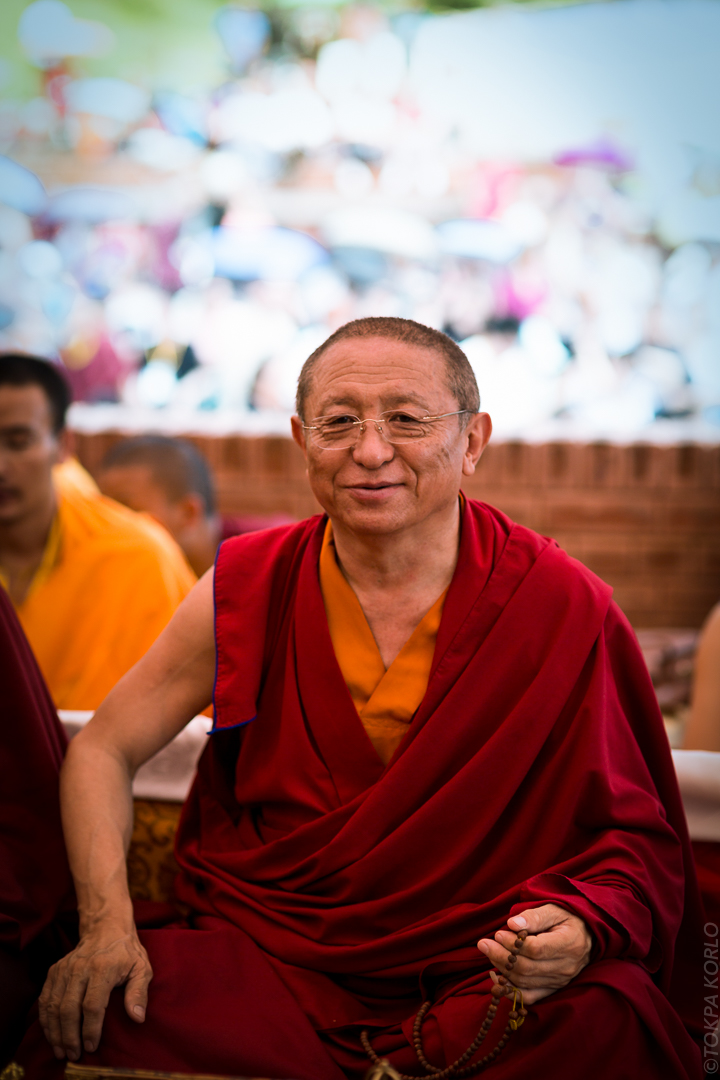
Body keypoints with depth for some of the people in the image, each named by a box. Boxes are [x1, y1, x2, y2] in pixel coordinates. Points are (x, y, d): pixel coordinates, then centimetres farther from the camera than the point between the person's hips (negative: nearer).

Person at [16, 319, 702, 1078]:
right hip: (263, 962, 2)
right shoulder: (246, 591, -1)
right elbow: (101, 751, 9)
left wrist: (581, 931, -23)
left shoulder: (562, 607, -6)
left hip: (482, 980, -1)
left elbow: (635, 833, 0)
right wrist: (107, 926, -8)